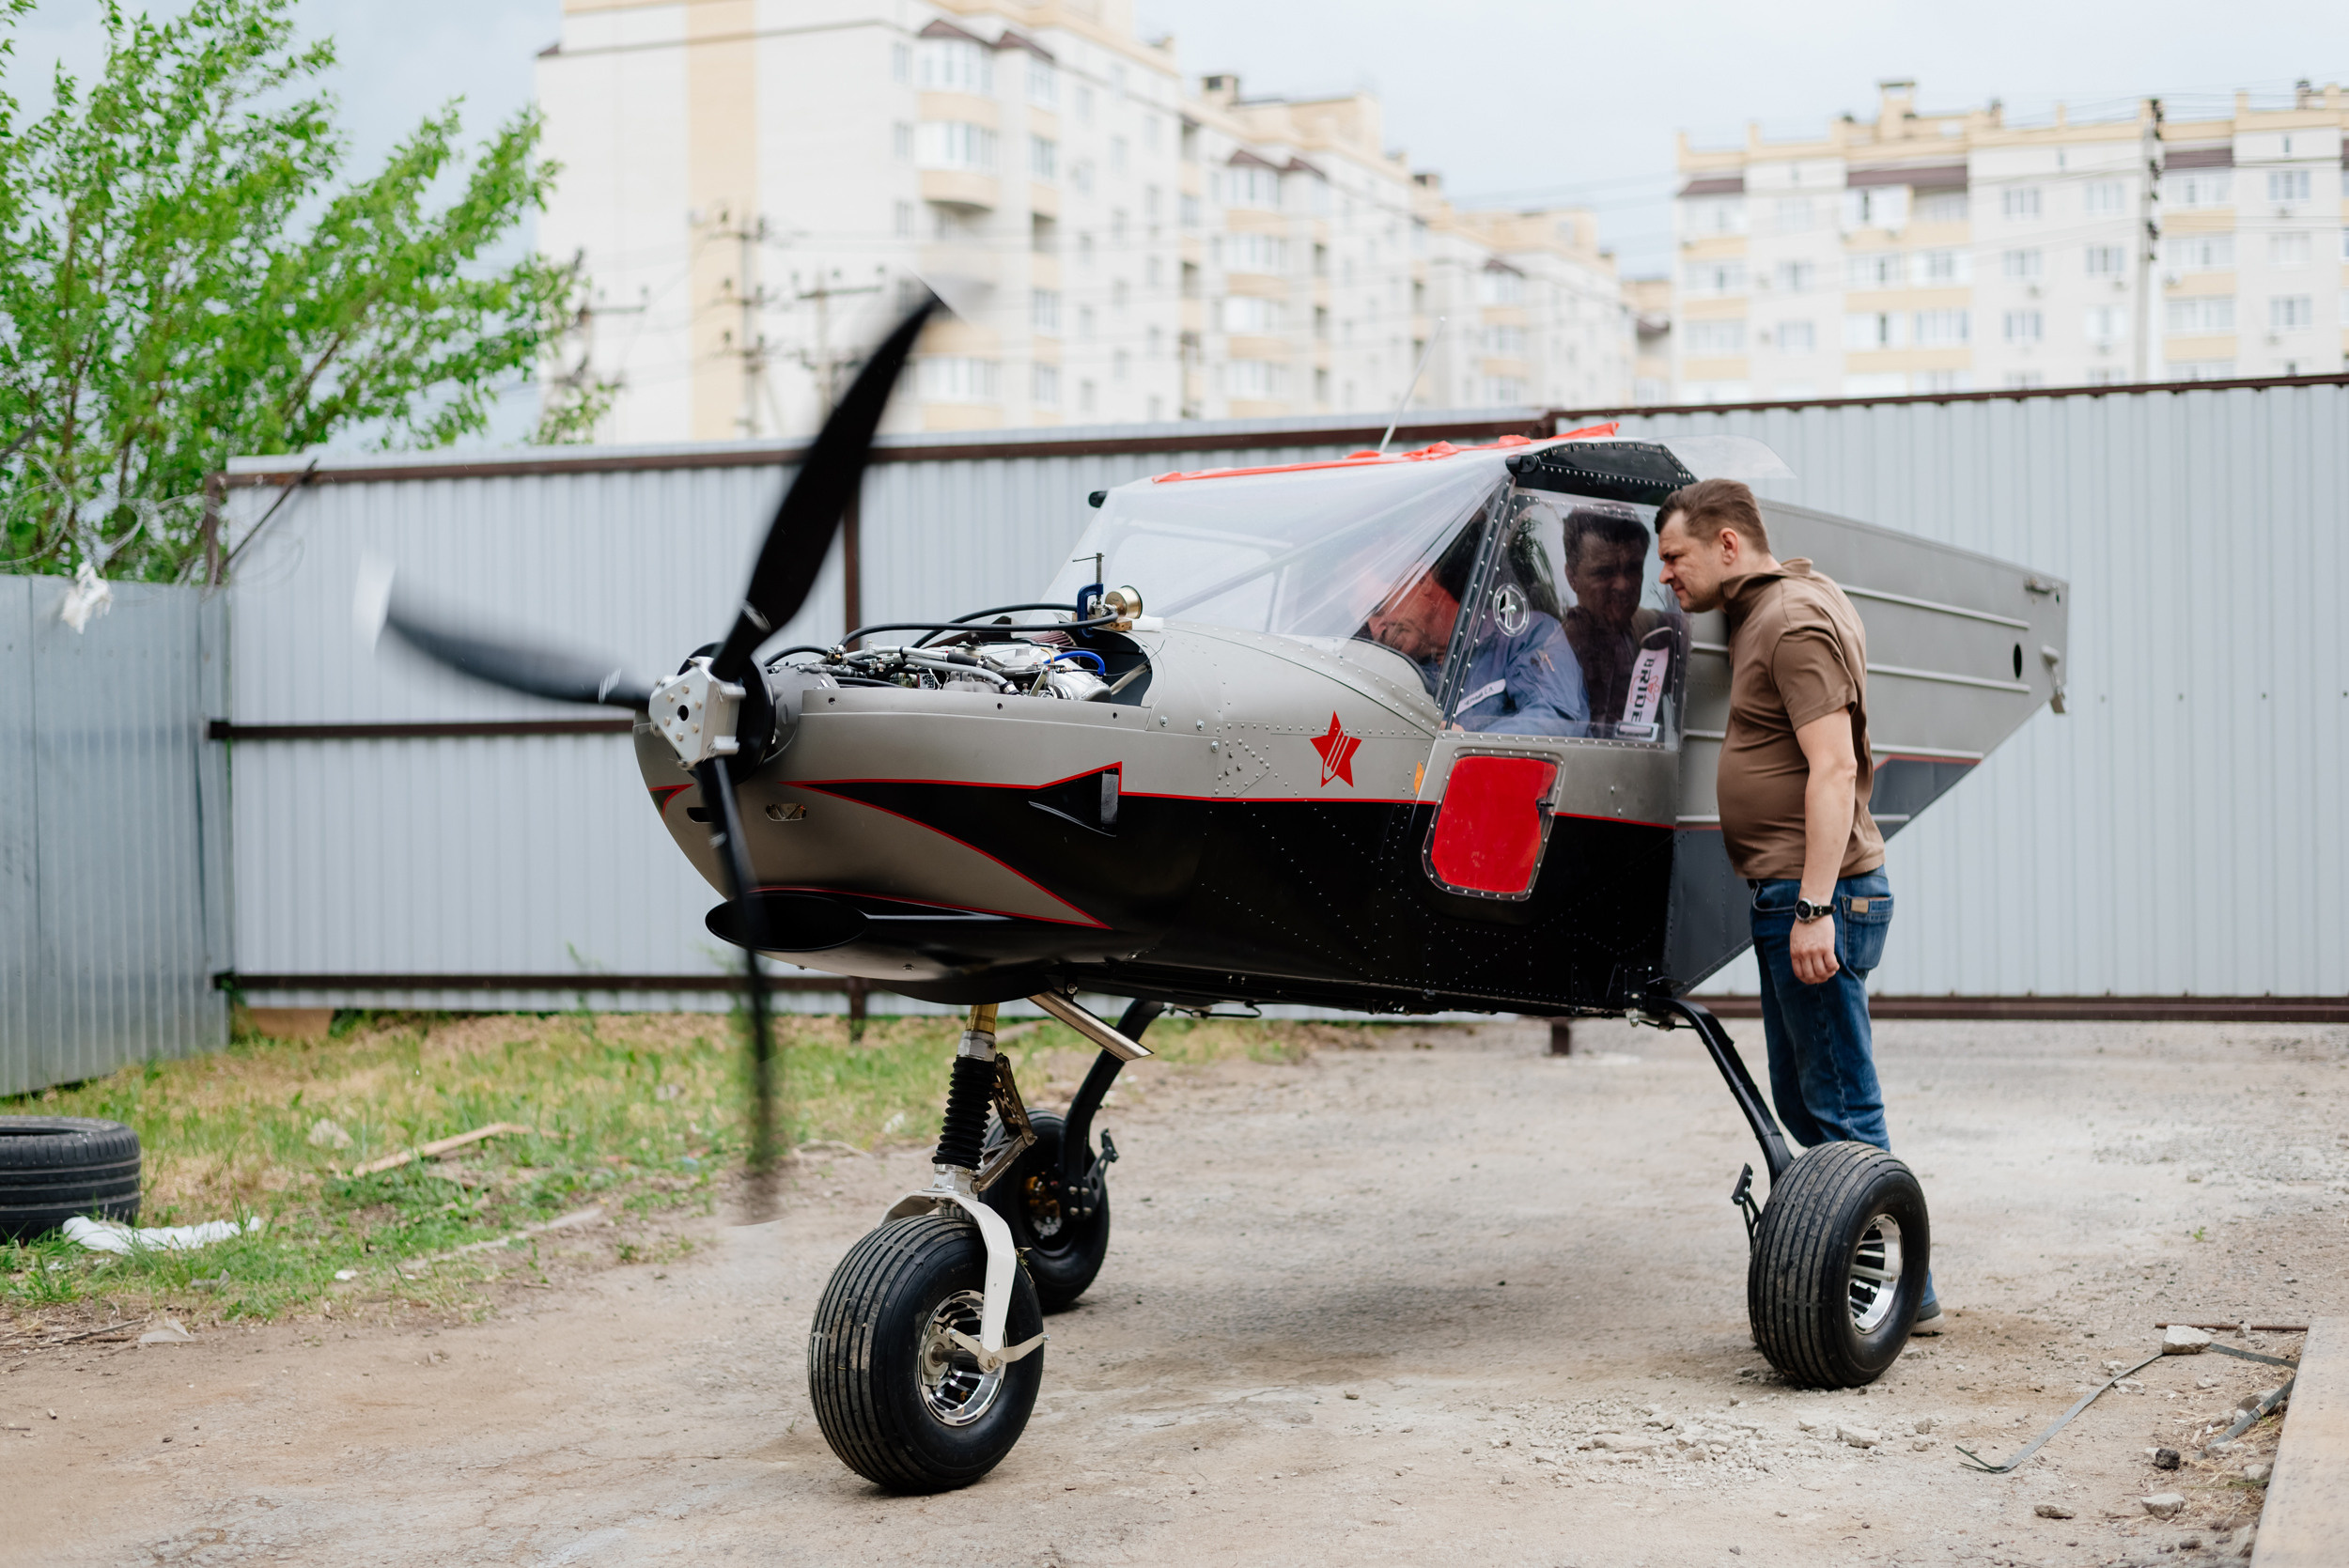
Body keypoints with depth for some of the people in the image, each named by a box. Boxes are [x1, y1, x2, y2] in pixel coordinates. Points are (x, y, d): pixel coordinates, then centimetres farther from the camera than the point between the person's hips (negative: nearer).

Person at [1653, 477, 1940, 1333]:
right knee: (1807, 1101, 14)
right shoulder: (1767, 610, 15)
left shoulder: (1795, 622, -14)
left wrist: (1815, 906, -26)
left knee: (1841, 1108, -6)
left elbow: (1833, 767, -22)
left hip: (1816, 894, -11)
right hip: (1791, 895, 11)